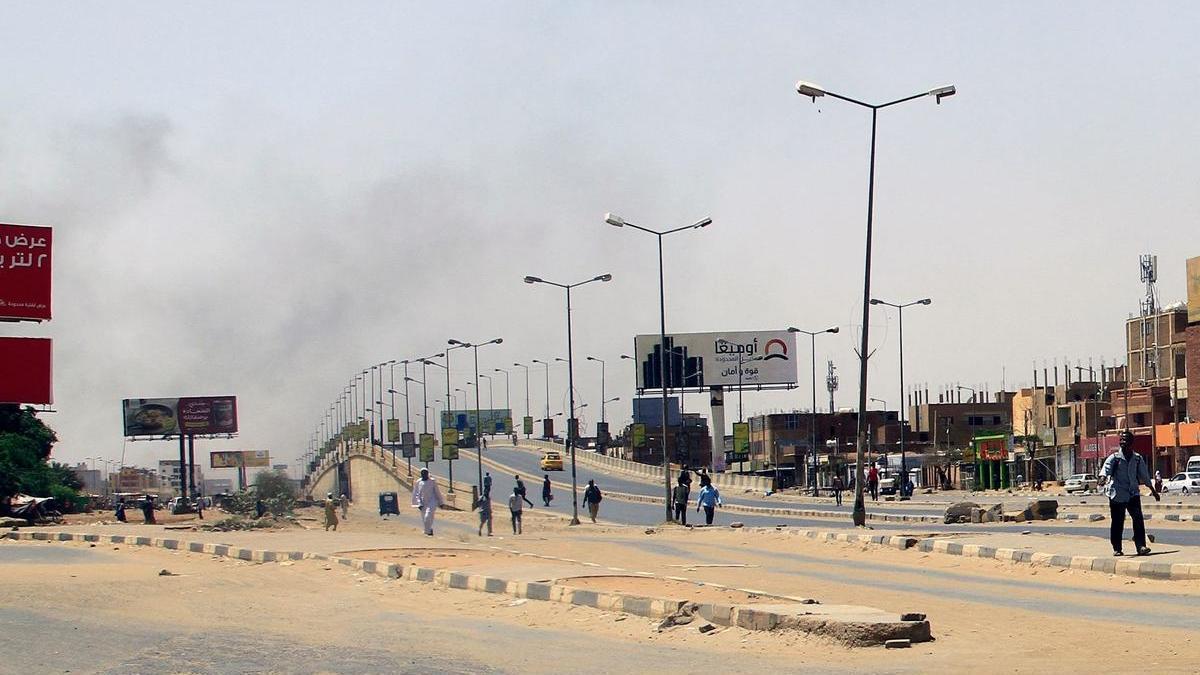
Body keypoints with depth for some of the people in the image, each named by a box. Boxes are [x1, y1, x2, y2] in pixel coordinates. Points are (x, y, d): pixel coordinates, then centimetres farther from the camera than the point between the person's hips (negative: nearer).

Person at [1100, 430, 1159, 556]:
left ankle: (1141, 546, -12)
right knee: (1117, 522, 3)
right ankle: (1117, 548, 14)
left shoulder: (1138, 459, 8)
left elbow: (1145, 476, 19)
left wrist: (1153, 490, 25)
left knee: (1138, 518, -12)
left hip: (1133, 493, 2)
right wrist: (1103, 478, -43)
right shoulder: (1114, 458, -2)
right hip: (1117, 494, -2)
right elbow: (1106, 468, -21)